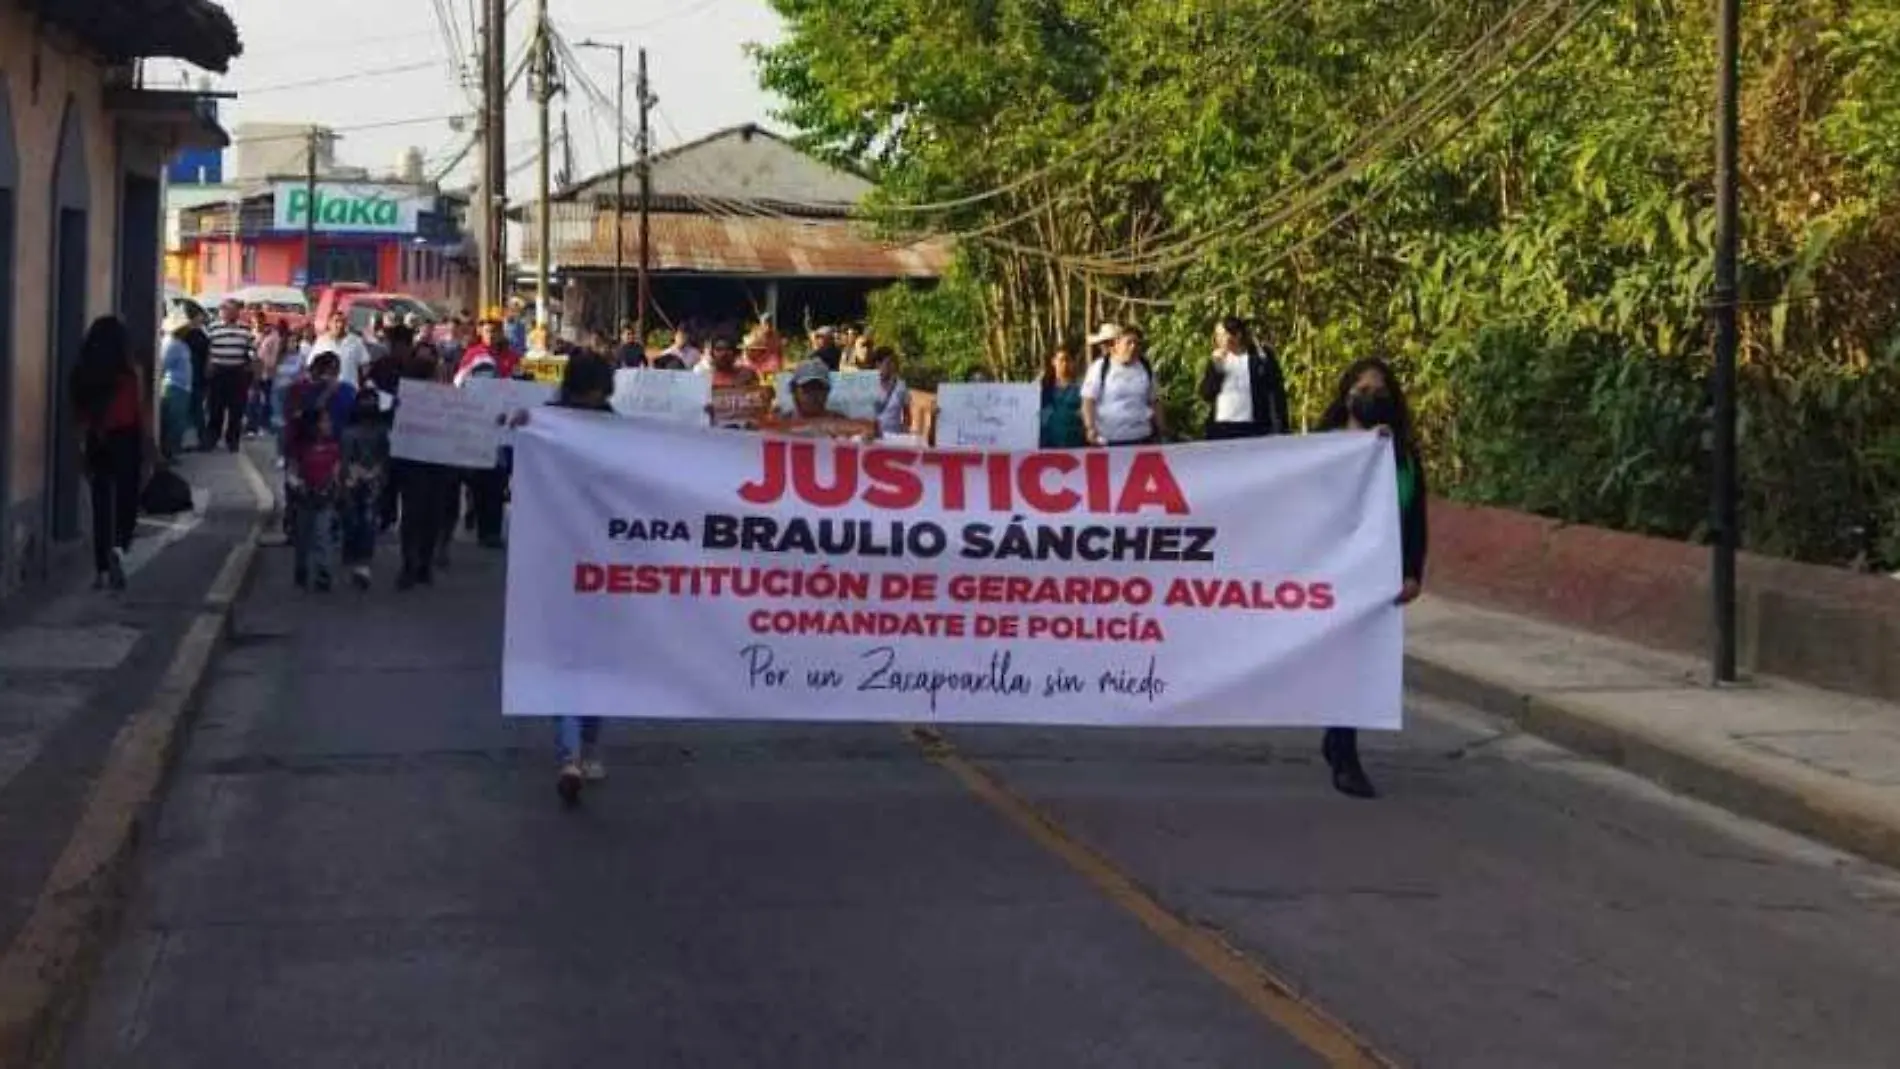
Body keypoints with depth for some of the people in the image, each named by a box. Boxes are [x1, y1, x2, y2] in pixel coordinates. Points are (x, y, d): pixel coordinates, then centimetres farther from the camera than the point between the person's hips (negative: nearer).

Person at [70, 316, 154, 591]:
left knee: (101, 505, 10)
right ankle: (118, 548, -20)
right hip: (126, 440, -3)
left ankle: (101, 571, 11)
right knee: (127, 500, 7)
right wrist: (151, 446, 2)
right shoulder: (132, 371, -8)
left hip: (96, 442, 3)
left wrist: (84, 447, 11)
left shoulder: (84, 373, 0)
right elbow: (141, 413, -7)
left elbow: (81, 414, 3)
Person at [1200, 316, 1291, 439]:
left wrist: (1281, 429, -7)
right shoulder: (1217, 360, 10)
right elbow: (1205, 394, 4)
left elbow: (1277, 393, -1)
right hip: (1220, 429, 3)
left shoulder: (1262, 357, 0)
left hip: (1253, 429, -3)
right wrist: (1216, 366, -8)